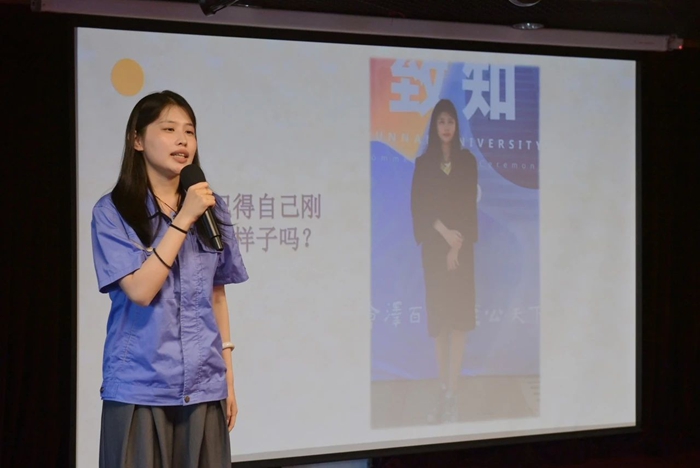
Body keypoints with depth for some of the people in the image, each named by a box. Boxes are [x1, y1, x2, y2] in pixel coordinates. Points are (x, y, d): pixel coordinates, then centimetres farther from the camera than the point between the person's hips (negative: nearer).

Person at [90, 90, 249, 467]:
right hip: (139, 389, -3)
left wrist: (228, 375, 11)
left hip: (204, 389, 4)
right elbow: (141, 290, -15)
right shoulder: (112, 211, -4)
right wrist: (183, 220, -15)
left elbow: (217, 295, 13)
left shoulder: (212, 208, 8)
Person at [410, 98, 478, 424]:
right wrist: (445, 233, -15)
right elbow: (419, 206, -2)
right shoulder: (424, 164, 6)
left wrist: (458, 245, -12)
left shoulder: (467, 161, 5)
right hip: (434, 247, 1)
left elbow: (470, 205, -1)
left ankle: (451, 395, -8)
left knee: (459, 317, -7)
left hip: (461, 246, -1)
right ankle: (442, 393, 10)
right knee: (438, 318, 2)